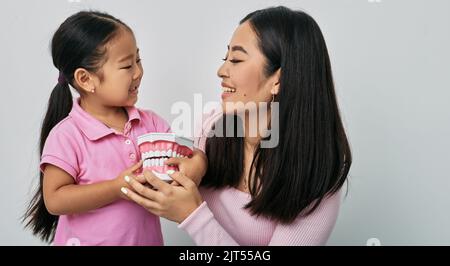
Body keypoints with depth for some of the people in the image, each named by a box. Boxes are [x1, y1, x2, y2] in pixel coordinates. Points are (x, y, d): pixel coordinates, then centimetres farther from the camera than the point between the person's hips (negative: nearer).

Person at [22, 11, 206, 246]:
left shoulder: (150, 122, -6)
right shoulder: (67, 136, -18)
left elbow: (190, 155, -2)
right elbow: (54, 201, -18)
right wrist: (118, 187, -26)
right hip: (88, 240, -4)